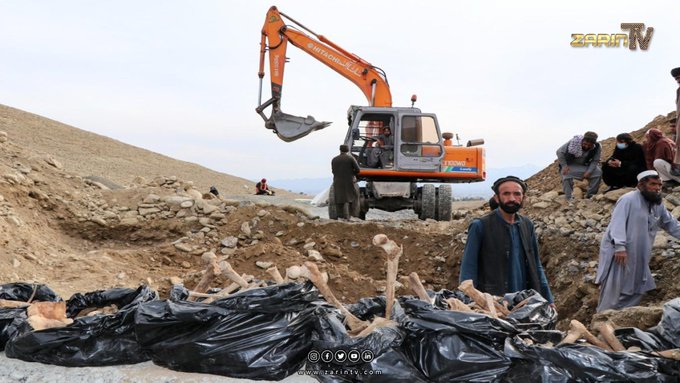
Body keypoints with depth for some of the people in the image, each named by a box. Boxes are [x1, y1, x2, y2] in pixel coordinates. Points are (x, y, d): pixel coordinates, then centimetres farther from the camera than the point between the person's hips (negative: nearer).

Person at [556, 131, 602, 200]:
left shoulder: (597, 147, -16)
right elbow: (559, 152, -18)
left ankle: (590, 195, -3)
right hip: (570, 166, -3)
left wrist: (589, 171, -25)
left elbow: (595, 161, -9)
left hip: (584, 166, 3)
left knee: (598, 172, -18)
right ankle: (569, 198, -17)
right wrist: (564, 166, -23)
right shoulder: (573, 142, -25)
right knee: (566, 175, -32)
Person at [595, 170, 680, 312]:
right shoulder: (628, 200, -14)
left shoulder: (659, 206, 12)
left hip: (638, 256, 9)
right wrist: (620, 246, -31)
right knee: (613, 291, -7)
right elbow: (617, 223, -23)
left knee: (635, 290, 14)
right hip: (617, 252, -9)